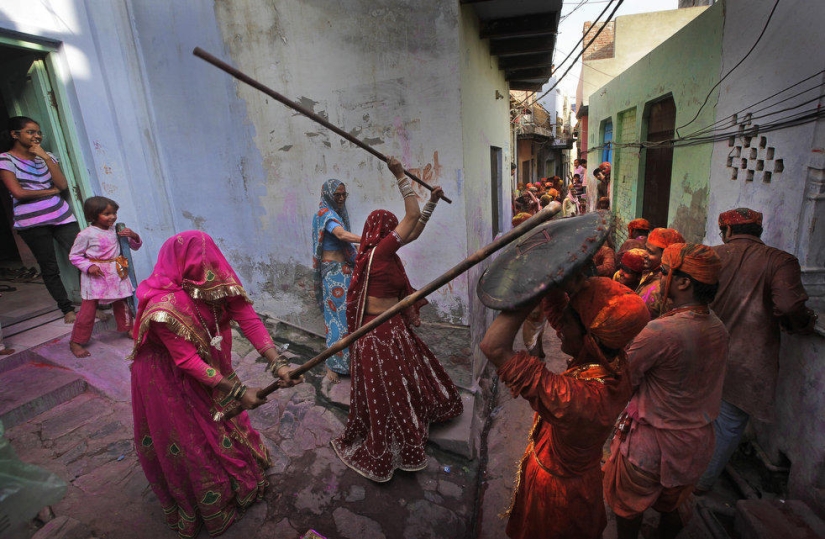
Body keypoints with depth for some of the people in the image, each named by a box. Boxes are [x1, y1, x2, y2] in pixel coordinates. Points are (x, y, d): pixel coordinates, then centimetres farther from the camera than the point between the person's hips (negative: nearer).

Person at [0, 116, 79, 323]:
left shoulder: (46, 156, 15)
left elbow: (63, 185, 0)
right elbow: (18, 193, -8)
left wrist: (45, 156, -5)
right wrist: (51, 191, 0)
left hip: (61, 216, 3)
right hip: (32, 223, -3)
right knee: (49, 269, 4)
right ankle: (67, 310, 12)